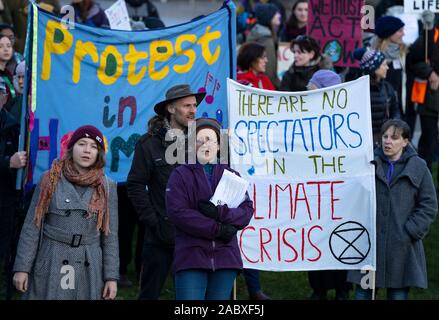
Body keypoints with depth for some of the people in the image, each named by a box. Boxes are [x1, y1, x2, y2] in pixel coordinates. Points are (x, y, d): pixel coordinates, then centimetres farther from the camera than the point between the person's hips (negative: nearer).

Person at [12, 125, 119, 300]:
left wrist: (111, 276, 0)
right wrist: (22, 267, -5)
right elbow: (32, 226, 0)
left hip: (89, 270, 1)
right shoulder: (51, 180, 0)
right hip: (50, 267, -1)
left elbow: (110, 235, 6)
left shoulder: (106, 187, 5)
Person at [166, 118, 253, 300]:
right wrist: (218, 229, -13)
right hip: (191, 257, -3)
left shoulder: (231, 175, 16)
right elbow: (177, 212, -8)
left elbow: (247, 211, 5)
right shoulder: (181, 175, 6)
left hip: (225, 257, 3)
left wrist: (220, 212, -15)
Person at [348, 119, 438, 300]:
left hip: (402, 247, 0)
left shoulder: (418, 168, 3)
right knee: (363, 292, 2)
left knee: (398, 293, 3)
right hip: (368, 244, 0)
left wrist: (410, 232, -6)